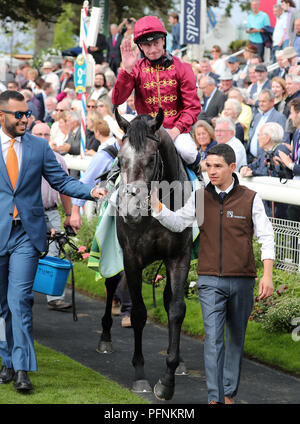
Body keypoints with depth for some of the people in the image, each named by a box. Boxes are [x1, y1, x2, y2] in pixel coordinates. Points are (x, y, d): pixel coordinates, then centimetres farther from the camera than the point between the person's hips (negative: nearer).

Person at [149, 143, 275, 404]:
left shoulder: (250, 199, 0)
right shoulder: (200, 198, 5)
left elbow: (266, 237, -1)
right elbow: (178, 223, 10)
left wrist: (268, 275, -10)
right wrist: (156, 206, -7)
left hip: (242, 281, 0)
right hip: (210, 281, 0)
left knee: (236, 338, 10)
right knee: (213, 338, -10)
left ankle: (230, 393, 22)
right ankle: (215, 398, -14)